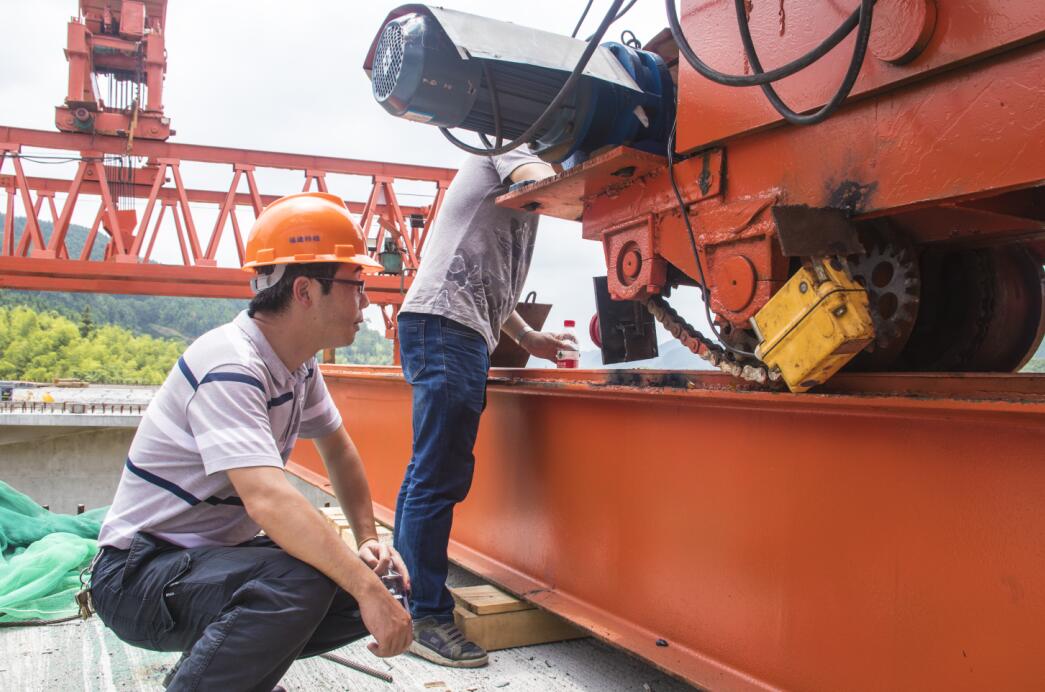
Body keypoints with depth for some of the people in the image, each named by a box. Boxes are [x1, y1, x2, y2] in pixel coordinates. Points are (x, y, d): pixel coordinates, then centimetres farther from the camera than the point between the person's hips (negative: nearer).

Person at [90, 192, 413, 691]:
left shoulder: (299, 363, 1)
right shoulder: (230, 366, -26)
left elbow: (337, 449, 15)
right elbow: (268, 499, -38)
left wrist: (367, 538, 4)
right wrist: (367, 591, -39)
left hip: (219, 555, 9)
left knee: (375, 581, -7)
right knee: (301, 582, -33)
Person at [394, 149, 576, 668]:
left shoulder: (509, 179, 31)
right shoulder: (516, 148, 5)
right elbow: (547, 186, -21)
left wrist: (527, 337, 30)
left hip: (459, 333, 10)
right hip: (446, 327, -10)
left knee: (432, 474, 13)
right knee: (439, 479, -8)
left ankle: (406, 597, 22)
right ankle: (428, 618, -3)